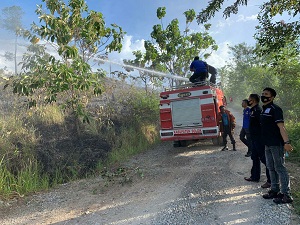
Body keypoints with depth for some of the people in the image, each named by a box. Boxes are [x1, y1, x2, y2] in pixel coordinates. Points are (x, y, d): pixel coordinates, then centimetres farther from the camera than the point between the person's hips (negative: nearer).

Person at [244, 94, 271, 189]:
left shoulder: (258, 110, -17)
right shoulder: (253, 110, 14)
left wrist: (262, 137, -24)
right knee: (255, 158, 18)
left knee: (264, 159, -4)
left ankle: (270, 180, 4)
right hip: (254, 139, 11)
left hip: (259, 139, -11)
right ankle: (255, 176, 31)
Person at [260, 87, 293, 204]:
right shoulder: (264, 110, 13)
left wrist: (286, 142, -29)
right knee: (271, 168, 17)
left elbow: (281, 126, -22)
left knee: (280, 168, -2)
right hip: (268, 144, 9)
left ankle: (286, 195, 8)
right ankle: (275, 190, 30)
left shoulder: (275, 109, -13)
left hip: (276, 144, -9)